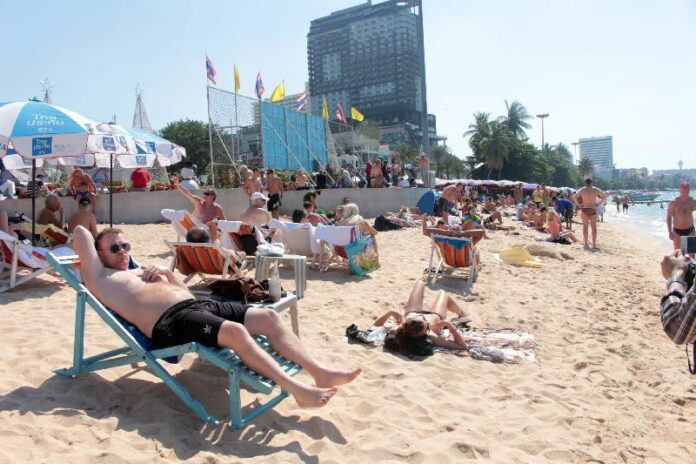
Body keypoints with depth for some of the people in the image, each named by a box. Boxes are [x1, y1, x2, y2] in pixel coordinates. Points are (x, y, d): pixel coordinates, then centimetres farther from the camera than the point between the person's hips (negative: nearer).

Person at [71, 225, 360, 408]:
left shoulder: (142, 272, 34)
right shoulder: (100, 278, 14)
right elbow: (81, 232, 7)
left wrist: (167, 272, 17)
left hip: (196, 305, 8)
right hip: (169, 322, -8)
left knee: (268, 316, -11)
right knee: (235, 330, -34)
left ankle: (321, 373, -18)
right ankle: (298, 390, -35)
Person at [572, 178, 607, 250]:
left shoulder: (582, 189, -2)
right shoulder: (596, 189, 2)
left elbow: (574, 197, -12)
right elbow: (604, 196, 4)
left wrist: (578, 205, -4)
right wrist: (598, 203, 5)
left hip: (584, 209, -1)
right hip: (593, 210, 1)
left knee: (585, 226, 6)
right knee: (594, 227, 4)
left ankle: (585, 243, 5)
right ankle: (594, 244, 3)